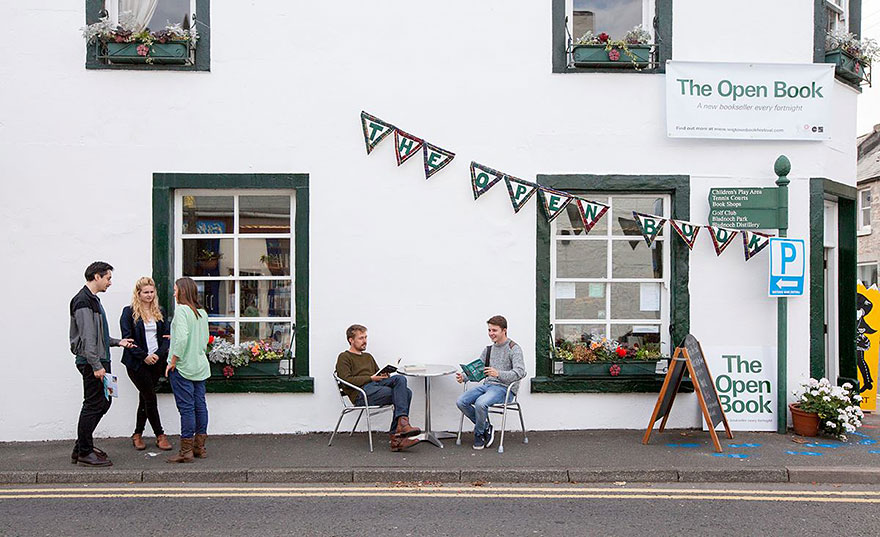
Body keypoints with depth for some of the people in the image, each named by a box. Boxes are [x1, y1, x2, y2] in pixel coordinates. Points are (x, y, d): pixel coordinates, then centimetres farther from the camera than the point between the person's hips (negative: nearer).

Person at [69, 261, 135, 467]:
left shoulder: (93, 299, 19)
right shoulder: (83, 301, -14)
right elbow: (87, 338, -20)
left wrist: (117, 342, 17)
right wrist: (96, 365, -22)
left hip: (100, 361, 10)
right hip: (91, 363, -10)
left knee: (103, 402, 14)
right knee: (93, 405, -3)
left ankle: (82, 447, 24)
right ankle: (84, 453, 7)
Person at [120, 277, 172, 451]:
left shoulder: (158, 312, 11)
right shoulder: (129, 312, -3)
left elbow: (166, 336, 8)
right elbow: (127, 338, -8)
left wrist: (159, 354, -8)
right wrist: (144, 356, -13)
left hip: (157, 361, 4)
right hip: (137, 363, -4)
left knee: (145, 398, 11)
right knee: (150, 398, -3)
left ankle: (137, 434, 22)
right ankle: (160, 435, 6)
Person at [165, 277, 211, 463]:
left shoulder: (181, 310, -12)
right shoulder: (202, 312, 10)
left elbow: (182, 338, -22)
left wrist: (173, 361, -14)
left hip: (183, 366, -7)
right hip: (200, 366, 7)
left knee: (186, 408, -2)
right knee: (200, 405, 11)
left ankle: (186, 451, 4)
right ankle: (200, 447, 19)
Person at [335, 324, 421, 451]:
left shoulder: (368, 357, 33)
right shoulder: (344, 357, 10)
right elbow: (347, 380, -6)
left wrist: (385, 376, 4)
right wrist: (371, 378, -10)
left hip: (375, 385, 7)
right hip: (361, 393, -7)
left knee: (400, 379, -25)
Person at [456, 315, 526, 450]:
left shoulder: (514, 349, -6)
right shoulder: (489, 349, 18)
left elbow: (520, 372, -19)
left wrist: (498, 374, -34)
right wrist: (464, 377, -3)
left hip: (504, 388, -7)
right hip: (487, 384, 7)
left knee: (480, 403, -33)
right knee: (461, 402, -14)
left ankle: (479, 434, -5)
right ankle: (486, 427, 3)